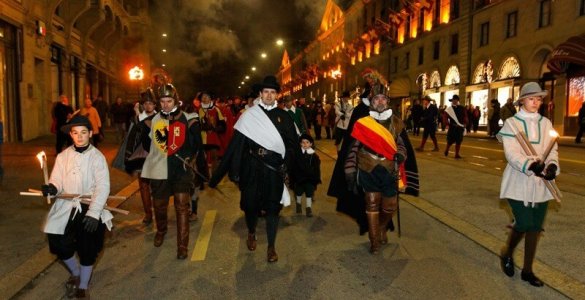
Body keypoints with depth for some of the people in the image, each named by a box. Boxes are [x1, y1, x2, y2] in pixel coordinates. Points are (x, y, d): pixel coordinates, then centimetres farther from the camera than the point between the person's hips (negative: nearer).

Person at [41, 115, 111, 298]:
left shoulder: (97, 157, -6)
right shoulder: (63, 156, 5)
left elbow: (103, 187, -13)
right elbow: (56, 181, 4)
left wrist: (94, 213, -22)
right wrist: (51, 188, -22)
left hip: (89, 207, -3)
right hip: (66, 206, 3)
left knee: (87, 249, -3)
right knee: (59, 245, -5)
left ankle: (83, 287, 22)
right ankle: (75, 273, 28)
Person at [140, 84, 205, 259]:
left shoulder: (188, 119, -4)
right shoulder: (153, 119, 5)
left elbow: (197, 145, -6)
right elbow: (147, 144, 11)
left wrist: (193, 128, -17)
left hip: (181, 168, -3)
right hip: (159, 169, 3)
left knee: (182, 206, -5)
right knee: (159, 205, 17)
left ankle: (183, 245, 6)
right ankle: (161, 231, 47)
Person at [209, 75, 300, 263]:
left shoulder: (284, 117, 4)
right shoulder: (249, 115, 1)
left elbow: (292, 144, 3)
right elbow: (236, 145, -3)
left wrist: (287, 167, -7)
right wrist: (235, 172, -7)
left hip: (275, 169, 0)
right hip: (252, 169, 0)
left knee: (272, 207, 4)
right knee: (250, 204, 9)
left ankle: (271, 247, 19)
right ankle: (251, 234, 38)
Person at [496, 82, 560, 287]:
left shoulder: (546, 123, 8)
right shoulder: (512, 123, -4)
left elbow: (552, 150, 3)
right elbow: (512, 153, -14)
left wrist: (552, 166, -19)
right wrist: (531, 166, -32)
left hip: (540, 184, 4)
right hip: (519, 182, -4)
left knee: (535, 226, 6)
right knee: (524, 223, -8)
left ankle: (527, 270, 21)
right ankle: (507, 255, 22)